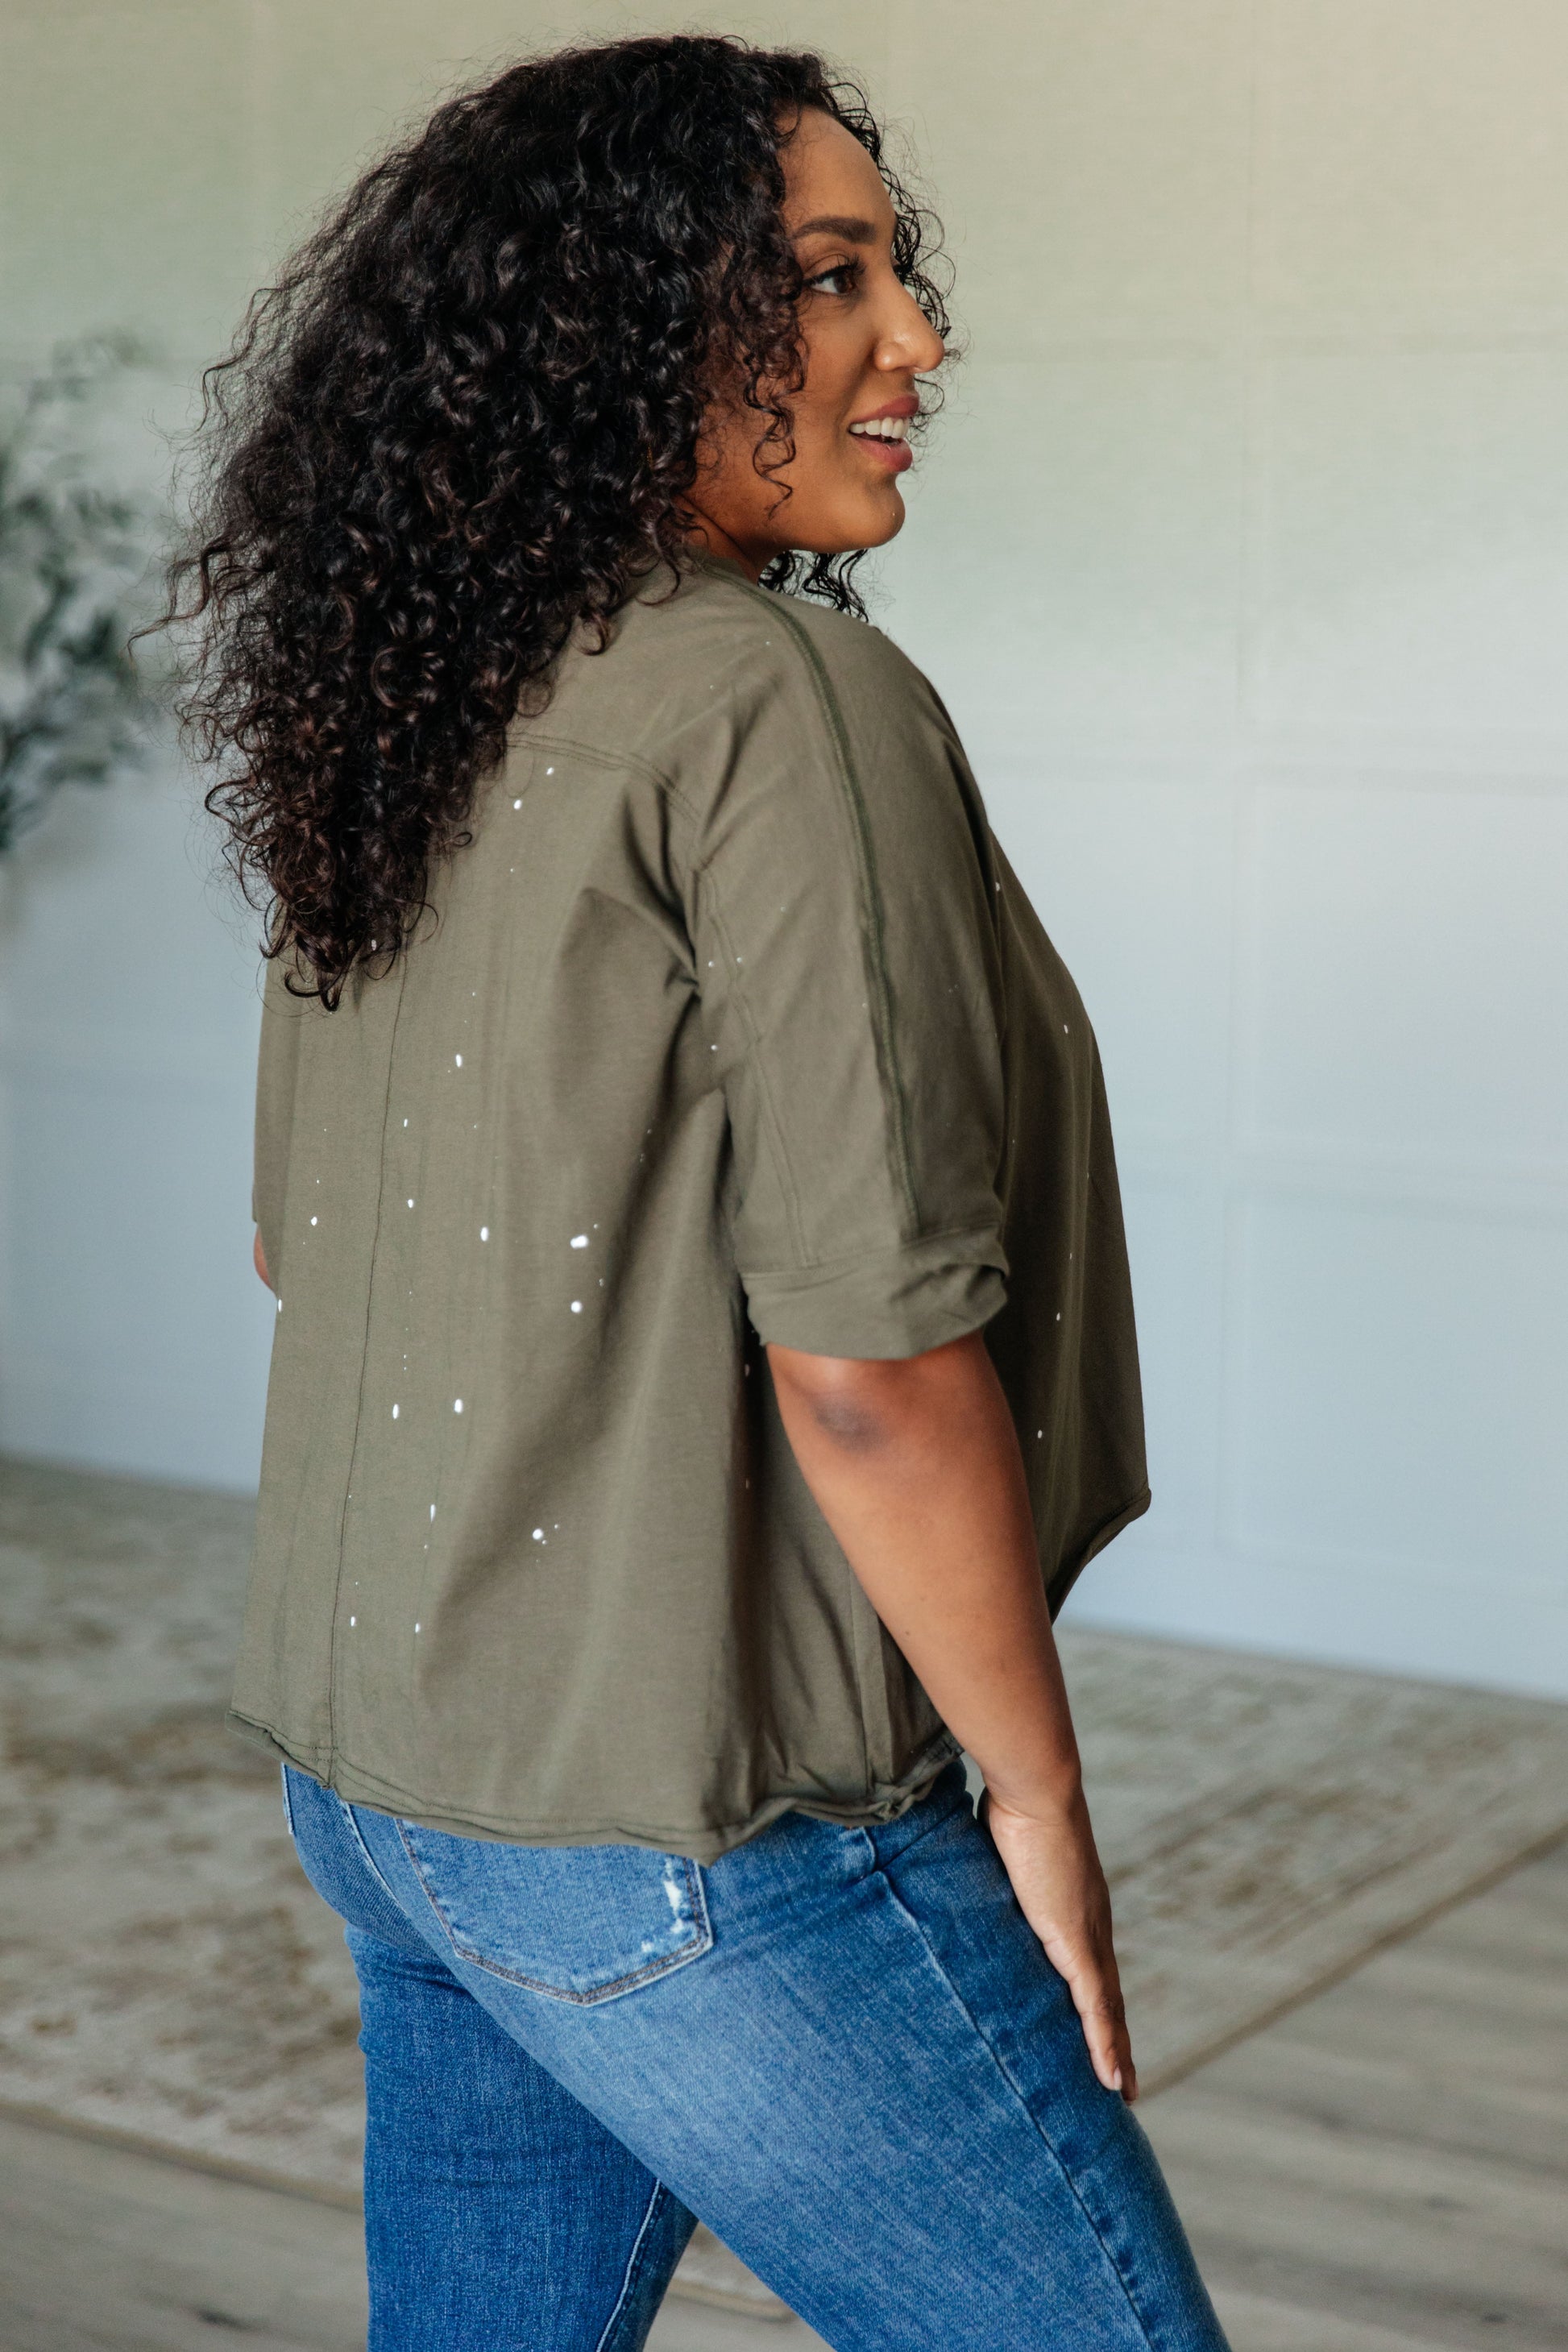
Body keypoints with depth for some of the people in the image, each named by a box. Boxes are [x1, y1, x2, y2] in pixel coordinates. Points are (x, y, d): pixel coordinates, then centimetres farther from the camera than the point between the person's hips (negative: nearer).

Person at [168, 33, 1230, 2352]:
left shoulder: (389, 723, 6)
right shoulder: (786, 708, -19)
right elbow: (870, 1361, -22)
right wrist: (1040, 1795, -10)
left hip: (380, 1769, 9)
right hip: (691, 1829, -8)